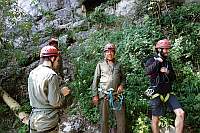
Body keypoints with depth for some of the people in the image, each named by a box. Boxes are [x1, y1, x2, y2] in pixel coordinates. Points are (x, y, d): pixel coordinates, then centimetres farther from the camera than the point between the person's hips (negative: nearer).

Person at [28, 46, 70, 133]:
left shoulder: (32, 73, 4)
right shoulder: (51, 75, -19)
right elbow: (54, 102, -19)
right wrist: (62, 93, -1)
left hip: (34, 119, 7)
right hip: (47, 123, -6)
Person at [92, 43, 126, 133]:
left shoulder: (118, 65, 12)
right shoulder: (100, 65, 6)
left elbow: (123, 78, 21)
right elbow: (95, 81, 3)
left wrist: (121, 85, -1)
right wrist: (95, 95, -4)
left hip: (117, 95, 2)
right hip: (104, 95, -2)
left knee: (121, 119, 4)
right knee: (104, 120, 6)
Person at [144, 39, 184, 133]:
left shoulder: (168, 62, 12)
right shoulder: (151, 60, -4)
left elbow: (173, 78, 15)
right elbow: (148, 71, -25)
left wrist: (168, 72, -5)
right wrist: (158, 61, -19)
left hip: (168, 93, 5)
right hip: (156, 94, -5)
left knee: (181, 113, -8)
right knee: (155, 120, 5)